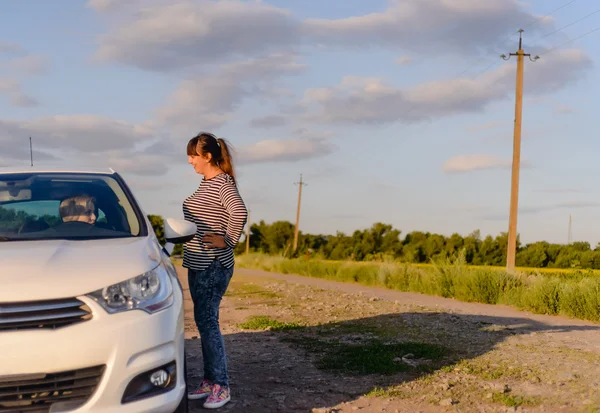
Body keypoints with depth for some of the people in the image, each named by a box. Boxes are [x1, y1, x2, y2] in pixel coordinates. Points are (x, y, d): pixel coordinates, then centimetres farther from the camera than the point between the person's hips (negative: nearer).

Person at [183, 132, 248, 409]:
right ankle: (209, 381, 20)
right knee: (204, 322, 12)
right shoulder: (206, 182, 14)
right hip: (197, 263, 10)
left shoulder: (223, 182, -14)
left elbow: (239, 212, -31)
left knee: (207, 321, -8)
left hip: (213, 266, -10)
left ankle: (221, 387, 0)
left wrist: (228, 241, -23)